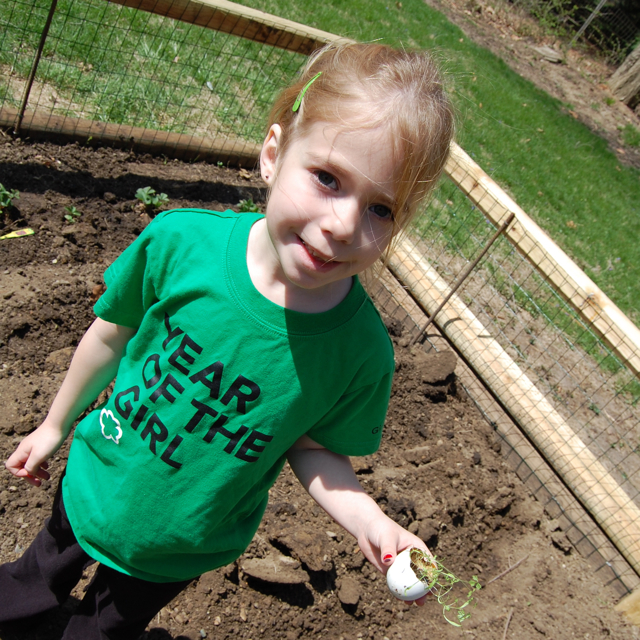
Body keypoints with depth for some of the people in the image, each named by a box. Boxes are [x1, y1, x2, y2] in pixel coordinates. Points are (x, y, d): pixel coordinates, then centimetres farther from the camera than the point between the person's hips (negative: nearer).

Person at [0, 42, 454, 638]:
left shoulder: (360, 348, -29)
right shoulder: (179, 241, -28)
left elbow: (311, 447, -12)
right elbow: (113, 334, -10)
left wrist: (368, 521, -29)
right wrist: (57, 423, 5)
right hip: (95, 479, 2)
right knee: (52, 558, 36)